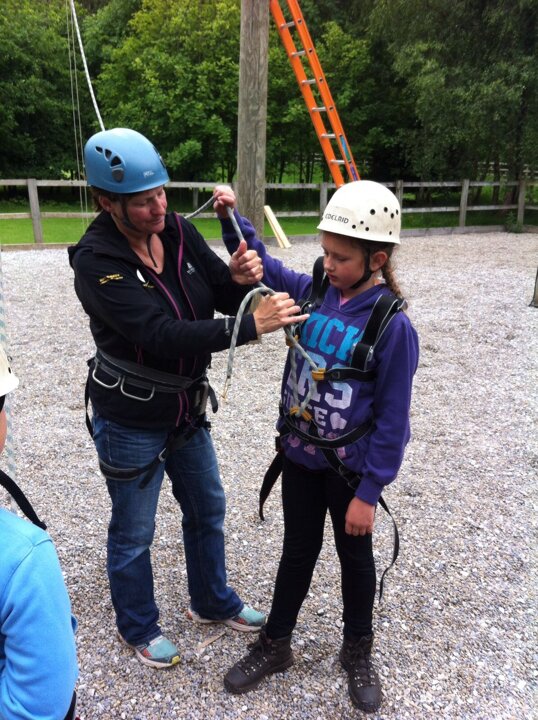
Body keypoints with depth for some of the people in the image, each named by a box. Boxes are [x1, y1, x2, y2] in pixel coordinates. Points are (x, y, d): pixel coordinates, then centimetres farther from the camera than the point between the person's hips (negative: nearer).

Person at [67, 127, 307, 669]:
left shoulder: (179, 231, -6)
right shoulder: (96, 261, -24)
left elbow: (226, 298, -4)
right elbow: (163, 335, -34)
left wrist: (241, 278, -27)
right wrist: (252, 326, -38)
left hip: (187, 408, 7)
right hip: (131, 422, -6)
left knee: (207, 509, 22)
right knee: (133, 533, 14)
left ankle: (212, 602, 47)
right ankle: (138, 628, 41)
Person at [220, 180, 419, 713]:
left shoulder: (392, 326, -21)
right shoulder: (312, 292, -7)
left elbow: (392, 420, -17)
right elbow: (263, 267, 10)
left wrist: (369, 491, -14)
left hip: (352, 468, -4)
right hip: (299, 455, 4)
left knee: (355, 556, 19)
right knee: (297, 550, 21)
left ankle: (357, 651, 44)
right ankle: (274, 645, 41)